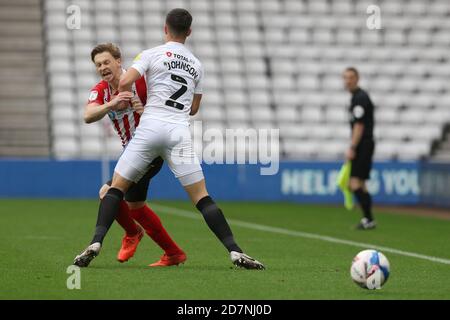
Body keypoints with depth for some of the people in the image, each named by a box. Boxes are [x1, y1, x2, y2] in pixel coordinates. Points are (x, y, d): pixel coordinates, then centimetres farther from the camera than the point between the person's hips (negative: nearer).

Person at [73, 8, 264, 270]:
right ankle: (235, 251, -8)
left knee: (116, 188, 7)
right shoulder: (196, 65, 18)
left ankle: (96, 243, -8)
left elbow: (125, 83, -6)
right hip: (180, 132, 2)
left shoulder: (151, 54, 5)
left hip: (151, 127, -2)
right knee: (202, 198, 3)